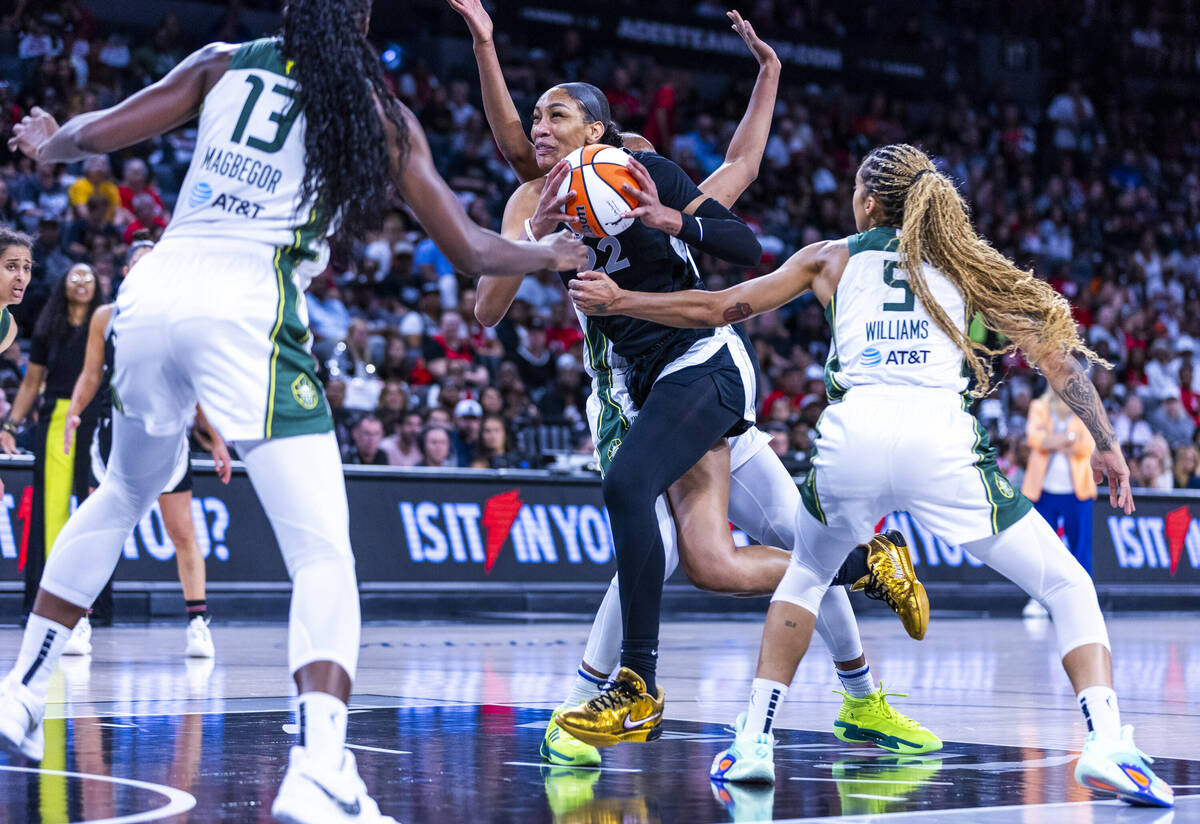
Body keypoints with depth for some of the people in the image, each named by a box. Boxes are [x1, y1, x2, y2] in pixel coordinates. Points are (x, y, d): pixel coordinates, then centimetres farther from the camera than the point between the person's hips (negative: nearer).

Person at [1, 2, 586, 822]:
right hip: (247, 309, -5)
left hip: (154, 289, 5)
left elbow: (95, 133, 13)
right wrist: (547, 255, 31)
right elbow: (470, 248, 10)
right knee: (322, 551, -5)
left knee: (123, 495, 30)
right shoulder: (378, 112, 9)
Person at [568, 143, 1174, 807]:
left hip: (855, 431, 1)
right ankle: (1105, 745, -14)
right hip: (941, 435, -1)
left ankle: (752, 741, 19)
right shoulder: (962, 262, 23)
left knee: (804, 577, 31)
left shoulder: (832, 259, 23)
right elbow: (1049, 347, 14)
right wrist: (1104, 442, 13)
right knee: (1070, 588, 9)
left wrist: (616, 301, 36)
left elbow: (717, 309, 24)